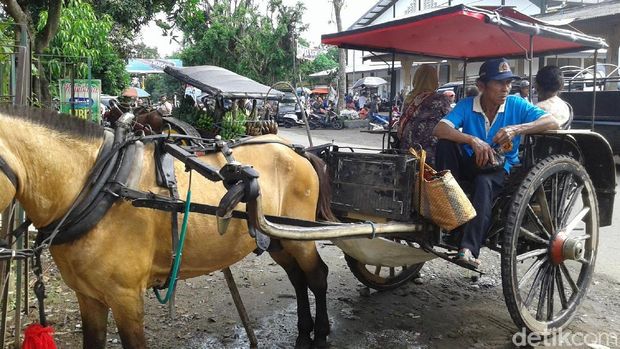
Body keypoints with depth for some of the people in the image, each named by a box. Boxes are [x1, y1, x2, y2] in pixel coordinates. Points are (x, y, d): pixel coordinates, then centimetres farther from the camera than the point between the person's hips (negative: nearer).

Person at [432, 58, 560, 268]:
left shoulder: (516, 105, -6)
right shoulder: (466, 105, -8)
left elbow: (552, 123, -16)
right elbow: (439, 130, -24)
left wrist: (517, 129, -32)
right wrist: (473, 140, -40)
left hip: (502, 168, -1)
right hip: (471, 164, 1)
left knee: (484, 182, -37)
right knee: (445, 143, -26)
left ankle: (469, 248, -43)